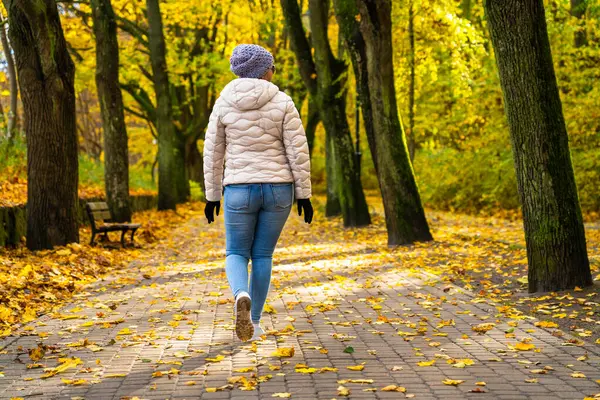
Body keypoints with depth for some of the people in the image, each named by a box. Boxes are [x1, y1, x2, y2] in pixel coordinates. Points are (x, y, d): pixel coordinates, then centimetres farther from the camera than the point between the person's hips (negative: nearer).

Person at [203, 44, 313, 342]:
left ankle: (241, 297, -23)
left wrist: (212, 196, 10)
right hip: (278, 189, 0)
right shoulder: (282, 102, -4)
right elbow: (298, 152, -7)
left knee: (236, 255, 10)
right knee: (262, 256, 15)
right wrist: (304, 194, -1)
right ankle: (253, 322, 15)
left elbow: (212, 154, 2)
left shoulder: (224, 104, 0)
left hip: (240, 190, 0)